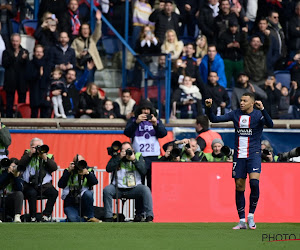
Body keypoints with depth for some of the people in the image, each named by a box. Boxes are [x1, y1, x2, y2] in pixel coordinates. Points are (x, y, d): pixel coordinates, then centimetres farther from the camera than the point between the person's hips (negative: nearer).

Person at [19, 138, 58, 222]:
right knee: (32, 193, -34)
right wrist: (30, 154, -10)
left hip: (44, 185, 2)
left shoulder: (49, 156, 13)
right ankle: (33, 217, -22)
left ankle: (46, 215, -15)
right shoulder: (27, 154, 13)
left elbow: (54, 168, -3)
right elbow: (21, 164, -4)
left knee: (54, 193, -26)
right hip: (29, 185, -2)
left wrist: (45, 158, -12)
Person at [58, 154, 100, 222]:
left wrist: (87, 173, -27)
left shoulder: (88, 170, 6)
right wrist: (68, 171, -15)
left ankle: (89, 217, -15)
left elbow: (95, 182, -12)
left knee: (88, 193, -33)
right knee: (74, 220, -34)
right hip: (70, 205, -3)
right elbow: (60, 185, -9)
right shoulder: (68, 171, 4)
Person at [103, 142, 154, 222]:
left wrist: (134, 160, -14)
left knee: (146, 190, -28)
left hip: (134, 188, 0)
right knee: (107, 190, -28)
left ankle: (149, 217, -26)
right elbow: (108, 169, -9)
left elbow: (144, 171, -4)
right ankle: (108, 218, -23)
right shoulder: (116, 157, 7)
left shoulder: (138, 156, 8)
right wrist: (119, 157, -14)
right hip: (118, 188, 0)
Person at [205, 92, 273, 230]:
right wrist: (209, 108, -9)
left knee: (254, 182, -20)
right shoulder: (235, 114, 6)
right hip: (239, 155, 4)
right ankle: (242, 221, 10)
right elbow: (214, 119, 7)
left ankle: (251, 216, -7)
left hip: (254, 155, -4)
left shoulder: (258, 115, -5)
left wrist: (262, 109, -36)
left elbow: (270, 124, -24)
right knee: (239, 186, 3)